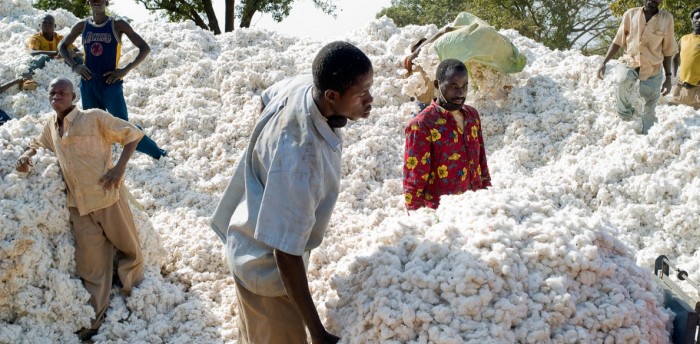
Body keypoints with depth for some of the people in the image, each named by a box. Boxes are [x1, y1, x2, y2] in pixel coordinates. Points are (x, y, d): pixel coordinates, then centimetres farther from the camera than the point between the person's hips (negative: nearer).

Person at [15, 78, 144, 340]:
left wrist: (120, 167, -17)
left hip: (107, 197, -4)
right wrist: (26, 156, 6)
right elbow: (38, 144, 30)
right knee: (90, 262, 7)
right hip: (78, 205, 4)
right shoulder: (50, 126, 10)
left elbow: (132, 133, -6)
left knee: (128, 248, 10)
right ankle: (95, 319, 15)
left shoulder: (94, 118, -7)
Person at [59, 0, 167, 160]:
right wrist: (74, 65, 3)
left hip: (111, 84, -4)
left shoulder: (118, 25, -5)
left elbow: (145, 48, -5)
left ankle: (158, 154, 6)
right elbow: (62, 46, 21)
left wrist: (125, 70, -13)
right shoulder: (82, 26, 6)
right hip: (88, 85, 4)